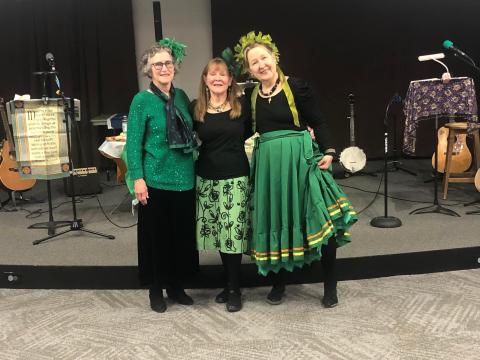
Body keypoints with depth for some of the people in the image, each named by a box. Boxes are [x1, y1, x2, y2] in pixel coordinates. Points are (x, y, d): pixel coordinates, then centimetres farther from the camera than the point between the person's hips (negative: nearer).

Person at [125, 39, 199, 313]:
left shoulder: (182, 97, 8)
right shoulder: (142, 100, -6)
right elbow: (133, 143, -7)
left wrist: (194, 166, 9)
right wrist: (137, 178, -13)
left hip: (185, 179, 5)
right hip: (156, 181, -5)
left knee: (183, 234, 11)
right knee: (156, 235, 5)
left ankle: (177, 285, 28)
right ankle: (156, 289, 22)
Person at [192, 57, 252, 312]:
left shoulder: (242, 105, -1)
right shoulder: (196, 108, 2)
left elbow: (248, 133, 12)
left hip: (235, 177, -2)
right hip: (206, 178, 2)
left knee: (233, 232, -3)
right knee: (217, 232, 8)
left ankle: (234, 289, 12)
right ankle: (229, 282, 25)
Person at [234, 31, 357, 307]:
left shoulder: (297, 87, -4)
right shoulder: (251, 95, 9)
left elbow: (319, 122, -6)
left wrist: (329, 151, -16)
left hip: (301, 159, -4)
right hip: (269, 163, 4)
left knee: (320, 219, -5)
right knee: (275, 221, 9)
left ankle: (331, 285, 12)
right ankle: (279, 282, 26)